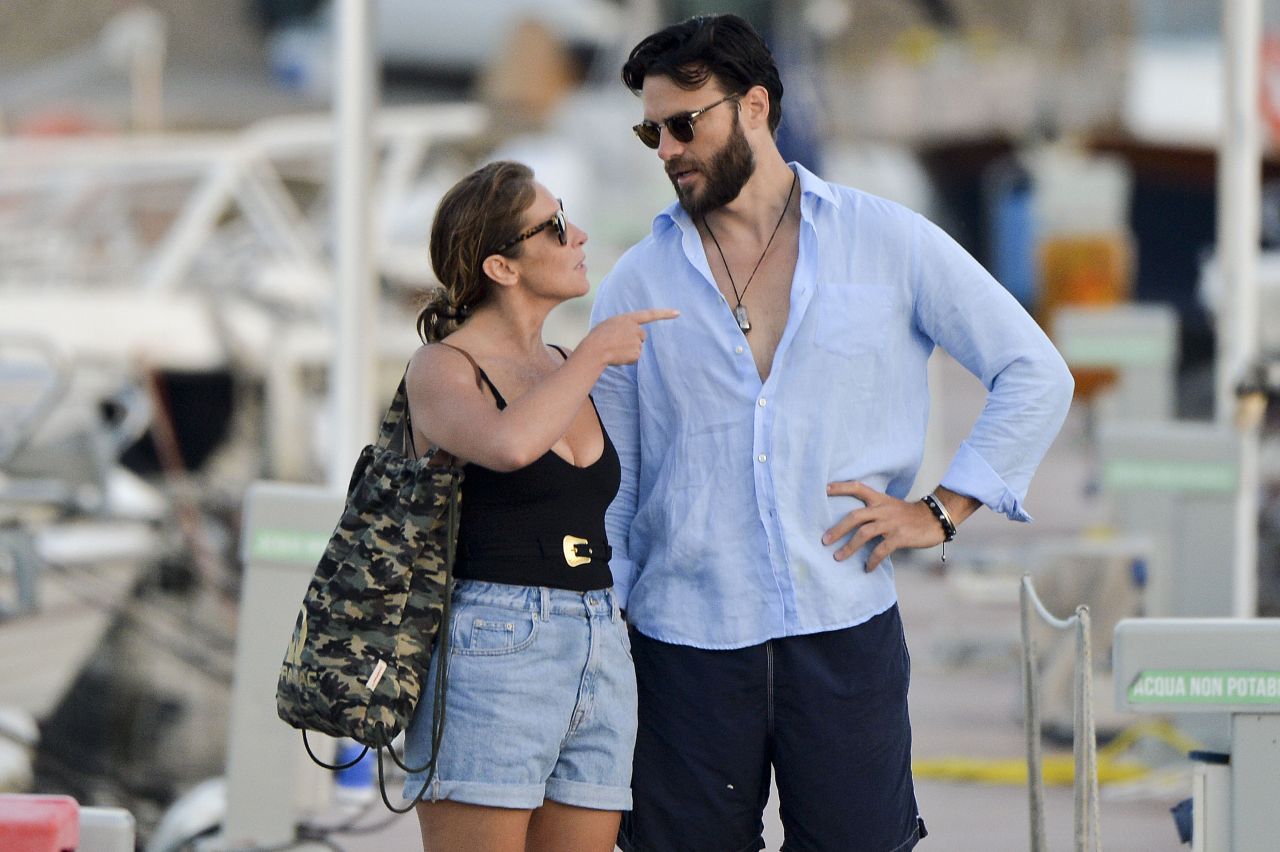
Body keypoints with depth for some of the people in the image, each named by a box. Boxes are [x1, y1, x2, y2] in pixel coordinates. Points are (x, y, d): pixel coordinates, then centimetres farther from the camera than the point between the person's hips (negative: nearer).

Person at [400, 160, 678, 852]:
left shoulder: (566, 372, 17)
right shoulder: (441, 369, -5)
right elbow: (509, 445, -27)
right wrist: (596, 352, -13)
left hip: (600, 665, 7)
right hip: (490, 663, -7)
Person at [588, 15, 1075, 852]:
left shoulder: (887, 242, 5)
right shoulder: (639, 283, 8)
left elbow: (1036, 374, 9)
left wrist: (942, 510, 1)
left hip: (846, 629, -1)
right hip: (687, 640, 1)